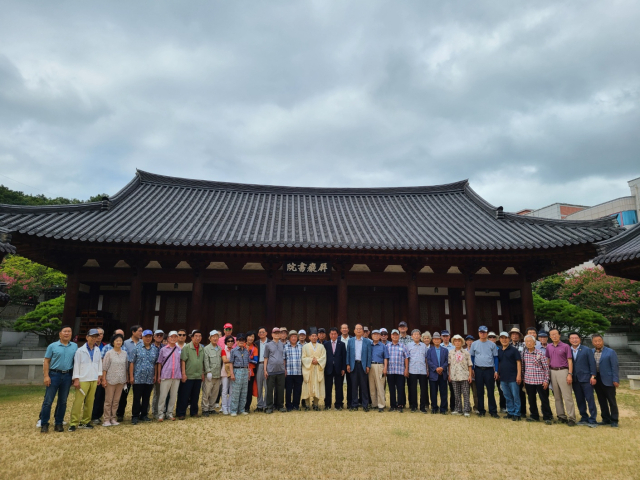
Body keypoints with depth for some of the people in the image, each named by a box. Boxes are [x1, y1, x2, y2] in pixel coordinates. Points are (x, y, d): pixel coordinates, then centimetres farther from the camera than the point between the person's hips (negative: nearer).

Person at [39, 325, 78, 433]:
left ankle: (58, 423, 18)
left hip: (67, 376, 2)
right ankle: (44, 423, 11)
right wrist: (46, 376, -9)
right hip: (54, 375, -2)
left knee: (63, 401, 9)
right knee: (48, 400, 0)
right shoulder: (53, 346, 0)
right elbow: (46, 361, -1)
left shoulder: (75, 346, 7)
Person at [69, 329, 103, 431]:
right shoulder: (80, 351, -4)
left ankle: (85, 422, 19)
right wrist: (76, 379, -9)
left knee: (90, 402, 9)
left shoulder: (97, 350, 9)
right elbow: (76, 365, -5)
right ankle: (74, 423, 1)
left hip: (94, 380, 5)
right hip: (83, 380, -4)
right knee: (78, 402, -7)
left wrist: (99, 376, 10)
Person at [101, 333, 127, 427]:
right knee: (108, 400, 1)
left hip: (121, 380, 4)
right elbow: (104, 367, -5)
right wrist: (103, 379, -9)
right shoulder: (109, 353, -4)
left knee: (116, 400, 9)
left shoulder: (124, 353, 7)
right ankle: (107, 419, 9)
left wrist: (127, 378, 9)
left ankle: (113, 418, 18)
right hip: (110, 380, -4)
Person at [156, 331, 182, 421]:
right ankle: (161, 414, 11)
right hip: (165, 376, -2)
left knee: (174, 396, 8)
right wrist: (159, 376, 1)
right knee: (163, 395, 0)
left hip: (177, 376, 2)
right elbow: (159, 363, 4)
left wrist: (182, 374, 6)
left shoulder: (179, 349, 6)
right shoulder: (163, 349, 1)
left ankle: (170, 413, 20)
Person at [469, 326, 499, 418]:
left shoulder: (492, 344, 3)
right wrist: (472, 369, 4)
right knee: (480, 391, 7)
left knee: (491, 391, 0)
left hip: (489, 370, -1)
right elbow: (472, 357, 10)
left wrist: (496, 371, 0)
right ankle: (481, 410, 15)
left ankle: (493, 411, 8)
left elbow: (495, 358, 5)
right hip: (478, 370, 1)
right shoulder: (474, 344, 5)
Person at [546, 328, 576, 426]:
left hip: (563, 371, -5)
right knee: (557, 396, 9)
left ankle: (571, 418, -2)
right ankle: (561, 416, 17)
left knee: (567, 396, -7)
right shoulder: (548, 347, 11)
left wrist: (570, 374, -12)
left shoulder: (566, 346, -2)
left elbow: (570, 361, -4)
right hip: (552, 372, 5)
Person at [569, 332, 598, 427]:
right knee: (579, 400, 9)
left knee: (590, 399, -3)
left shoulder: (587, 350, 0)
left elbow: (592, 363, -3)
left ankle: (593, 420, 4)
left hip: (586, 378, -3)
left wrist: (593, 376, -9)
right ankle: (584, 418, 20)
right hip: (575, 379, 4)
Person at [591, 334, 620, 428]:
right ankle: (606, 419, 22)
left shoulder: (610, 352, -6)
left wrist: (615, 380, -13)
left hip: (608, 380, -5)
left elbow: (615, 367, -9)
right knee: (602, 401, 12)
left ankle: (614, 421, 12)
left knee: (612, 401, 3)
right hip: (597, 380, 5)